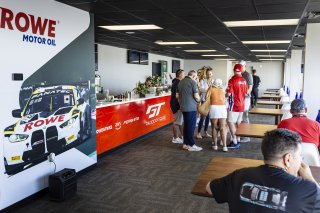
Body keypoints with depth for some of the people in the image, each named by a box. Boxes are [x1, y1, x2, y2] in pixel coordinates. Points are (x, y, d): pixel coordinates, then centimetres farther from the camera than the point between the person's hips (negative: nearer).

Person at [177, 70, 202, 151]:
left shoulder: (181, 82, 11)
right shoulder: (193, 82, -12)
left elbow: (177, 95, 15)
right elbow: (196, 96, -15)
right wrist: (198, 101, 4)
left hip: (183, 107, 7)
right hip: (191, 107, -7)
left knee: (186, 125, 14)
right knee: (191, 126, -2)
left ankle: (185, 144, 20)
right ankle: (191, 145, 3)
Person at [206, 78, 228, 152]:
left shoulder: (211, 88, 14)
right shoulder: (222, 90, 23)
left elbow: (206, 97, 2)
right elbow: (224, 100, 18)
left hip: (214, 107, -2)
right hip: (223, 107, 2)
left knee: (214, 127, 9)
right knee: (222, 128, 6)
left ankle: (215, 145, 13)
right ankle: (224, 146, 0)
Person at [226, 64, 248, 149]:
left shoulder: (232, 80, -15)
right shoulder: (244, 80, 3)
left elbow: (229, 94, -17)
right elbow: (246, 93, 10)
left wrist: (225, 94, 5)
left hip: (233, 105, -7)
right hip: (241, 105, 7)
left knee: (231, 122, -2)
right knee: (238, 123, 14)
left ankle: (235, 142, -4)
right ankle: (237, 140, 21)